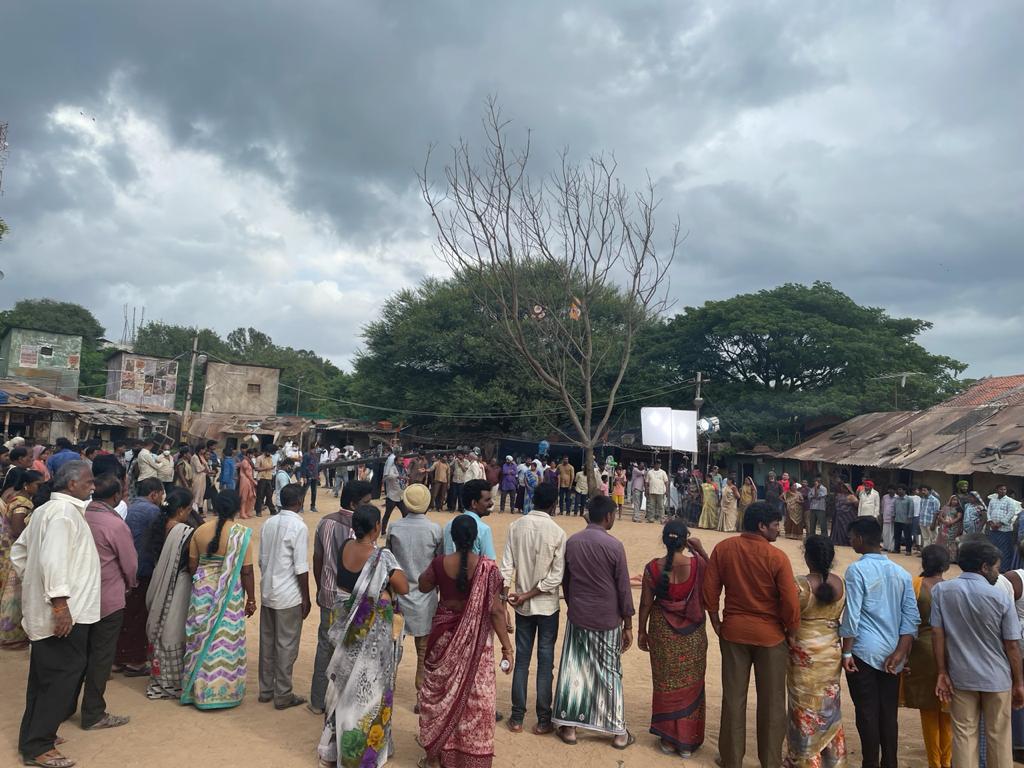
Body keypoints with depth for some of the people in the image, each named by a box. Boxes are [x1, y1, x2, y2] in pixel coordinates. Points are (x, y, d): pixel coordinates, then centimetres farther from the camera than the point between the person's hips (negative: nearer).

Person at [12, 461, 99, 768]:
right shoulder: (64, 511, -17)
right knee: (62, 675, -3)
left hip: (43, 609, 11)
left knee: (46, 675, 19)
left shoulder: (47, 509, 15)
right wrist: (60, 603, -26)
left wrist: (32, 583, 23)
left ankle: (34, 735, 29)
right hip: (63, 612, -11)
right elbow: (53, 559, -27)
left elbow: (18, 551, 22)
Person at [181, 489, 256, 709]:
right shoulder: (241, 533, -13)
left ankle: (198, 690, 27)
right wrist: (251, 599, -1)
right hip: (229, 595, -4)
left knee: (201, 639, 15)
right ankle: (224, 692, 16)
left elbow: (192, 565, 4)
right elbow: (246, 571, -11)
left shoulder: (200, 530, -2)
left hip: (202, 591, 4)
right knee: (226, 641, 7)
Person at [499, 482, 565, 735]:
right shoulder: (557, 533, -13)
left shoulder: (516, 526, -5)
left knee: (521, 659, 12)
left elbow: (506, 564, -10)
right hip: (547, 605, -3)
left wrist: (506, 592, -10)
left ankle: (517, 717, 19)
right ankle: (543, 720, 16)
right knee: (545, 661, 8)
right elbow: (556, 576, -15)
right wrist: (528, 595, -12)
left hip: (522, 606, 3)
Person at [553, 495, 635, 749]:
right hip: (607, 620, -3)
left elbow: (565, 581, 7)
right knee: (610, 675, 9)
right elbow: (623, 588, -10)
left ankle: (569, 727, 18)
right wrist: (628, 625, -1)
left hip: (578, 617, 3)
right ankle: (618, 732, 19)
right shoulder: (614, 545, -14)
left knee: (574, 670, 12)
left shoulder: (571, 542, -2)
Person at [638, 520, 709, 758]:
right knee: (690, 685, 14)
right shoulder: (697, 564, -15)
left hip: (662, 631, 0)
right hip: (692, 633, 0)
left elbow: (645, 603, -6)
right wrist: (700, 550, 1)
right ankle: (687, 741, 23)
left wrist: (642, 631, 7)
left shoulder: (653, 567, -13)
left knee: (665, 684, 14)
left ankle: (668, 739, 24)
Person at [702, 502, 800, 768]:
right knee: (771, 702, 14)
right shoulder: (777, 557, -17)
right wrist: (791, 633, 1)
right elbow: (791, 603, -16)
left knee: (733, 698, 14)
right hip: (770, 635, -3)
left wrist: (717, 624, 7)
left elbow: (710, 590, -5)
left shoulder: (723, 548, -7)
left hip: (733, 631, 3)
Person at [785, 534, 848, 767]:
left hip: (805, 654, -5)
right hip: (832, 652, 5)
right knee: (828, 707, 19)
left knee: (806, 708, 8)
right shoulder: (839, 583, -5)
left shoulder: (801, 584, -21)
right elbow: (839, 615, 4)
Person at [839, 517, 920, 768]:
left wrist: (846, 652, -6)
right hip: (892, 655, 5)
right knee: (889, 714, 13)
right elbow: (912, 617, 3)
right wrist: (899, 653, 1)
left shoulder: (857, 570, -10)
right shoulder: (901, 573, 7)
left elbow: (852, 615, -13)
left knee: (867, 713, 4)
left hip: (864, 652, -5)